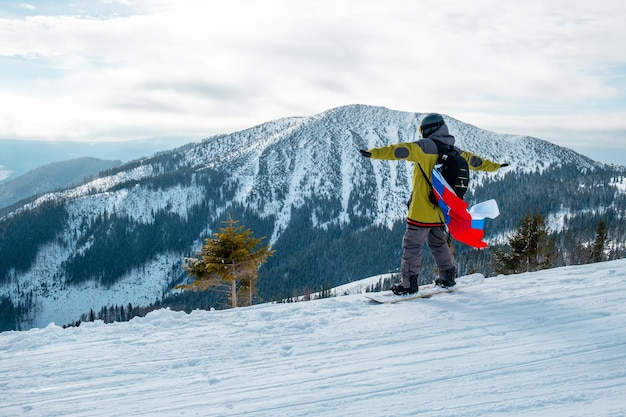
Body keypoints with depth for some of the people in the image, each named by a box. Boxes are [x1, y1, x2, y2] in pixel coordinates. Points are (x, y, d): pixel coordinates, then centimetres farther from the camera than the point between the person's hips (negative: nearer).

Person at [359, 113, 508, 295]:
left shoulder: (426, 146, -11)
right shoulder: (454, 151, 12)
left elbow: (401, 150, -25)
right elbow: (474, 160, 27)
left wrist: (374, 153, -32)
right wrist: (495, 166, 45)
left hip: (421, 209, -7)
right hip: (440, 210, 8)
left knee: (412, 245, 0)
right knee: (438, 242, 23)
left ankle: (409, 284, 1)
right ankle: (448, 277, 31)